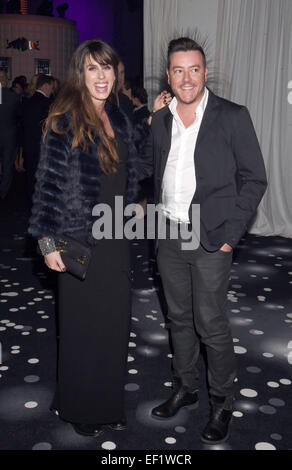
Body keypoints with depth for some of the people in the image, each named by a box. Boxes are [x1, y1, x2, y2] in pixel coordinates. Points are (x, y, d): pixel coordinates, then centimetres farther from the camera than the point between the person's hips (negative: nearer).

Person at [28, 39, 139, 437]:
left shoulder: (117, 119, 9)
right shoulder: (65, 120, -11)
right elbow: (48, 182, -12)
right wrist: (47, 241, -14)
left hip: (116, 237, 6)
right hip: (81, 240, -6)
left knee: (114, 322, 14)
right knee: (83, 325, 7)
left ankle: (108, 403, 33)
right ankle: (79, 408, 29)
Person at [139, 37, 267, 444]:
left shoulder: (233, 117, -7)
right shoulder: (160, 120, 7)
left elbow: (254, 179, -6)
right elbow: (145, 166, 22)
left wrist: (230, 235, -11)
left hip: (211, 240, -4)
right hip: (169, 236, 5)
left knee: (211, 325, 3)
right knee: (179, 318, 16)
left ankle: (222, 403, 25)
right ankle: (185, 389, 36)